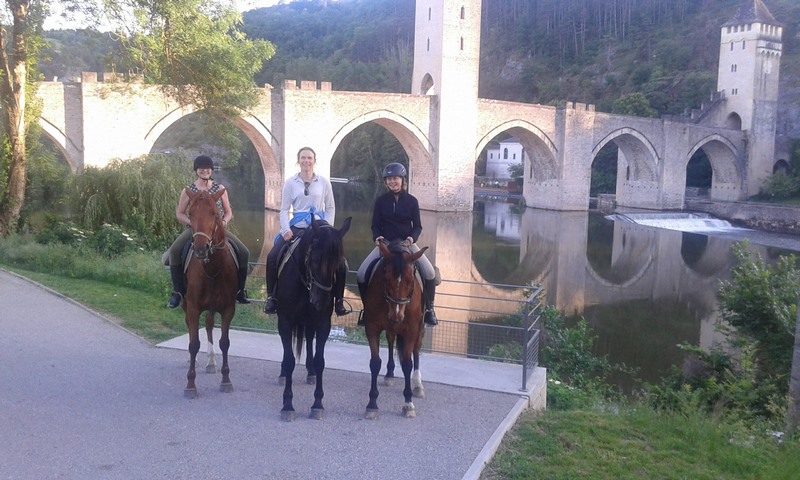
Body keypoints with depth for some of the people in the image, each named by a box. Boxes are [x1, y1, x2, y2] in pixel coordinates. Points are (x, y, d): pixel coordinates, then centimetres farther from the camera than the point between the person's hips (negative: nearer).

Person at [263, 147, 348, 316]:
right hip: (296, 228, 0)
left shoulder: (324, 182, 4)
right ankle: (271, 297, 2)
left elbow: (330, 208, 7)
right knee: (272, 257, -15)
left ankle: (339, 301, 3)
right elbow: (284, 210, 4)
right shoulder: (290, 183, 4)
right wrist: (286, 230, -11)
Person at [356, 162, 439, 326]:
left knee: (430, 273, -20)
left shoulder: (411, 200, -2)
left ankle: (429, 309, 2)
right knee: (361, 274, -14)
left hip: (407, 242, -1)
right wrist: (377, 237, -17)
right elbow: (375, 225, 4)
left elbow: (417, 226, 0)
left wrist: (412, 238, -20)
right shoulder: (380, 201, 0)